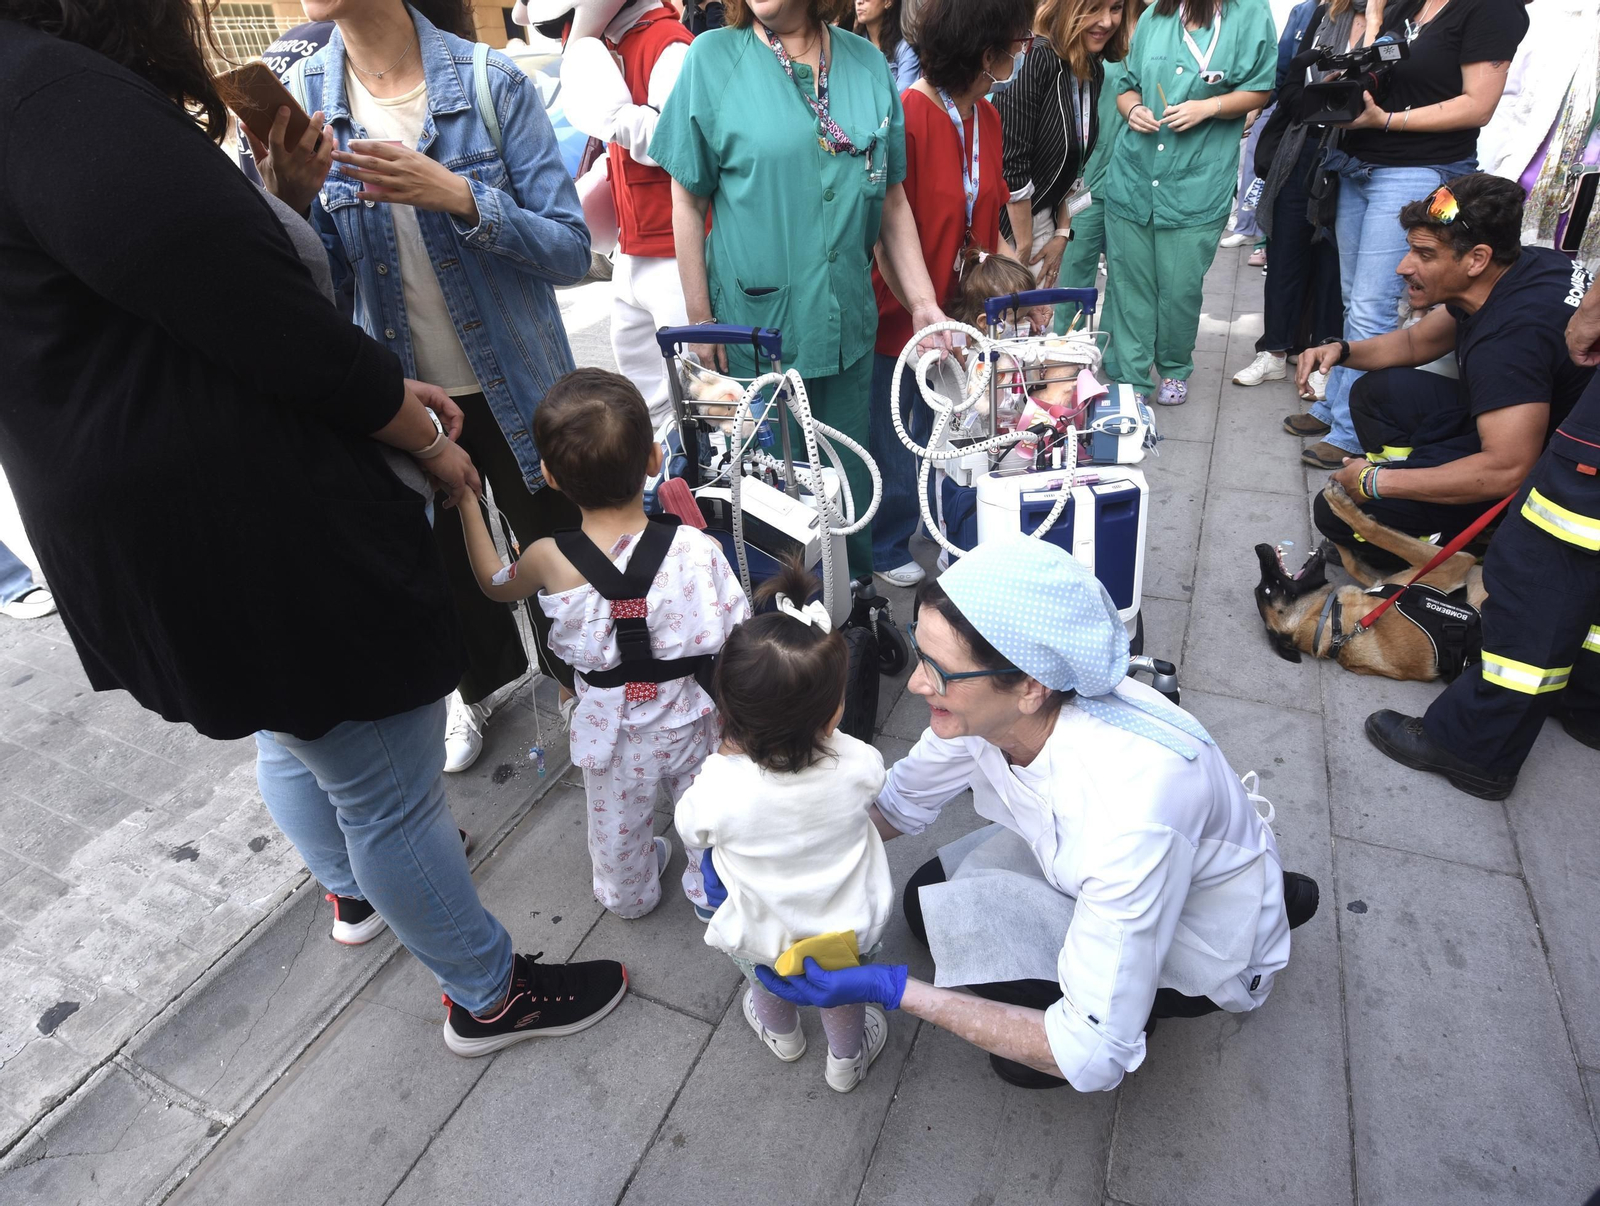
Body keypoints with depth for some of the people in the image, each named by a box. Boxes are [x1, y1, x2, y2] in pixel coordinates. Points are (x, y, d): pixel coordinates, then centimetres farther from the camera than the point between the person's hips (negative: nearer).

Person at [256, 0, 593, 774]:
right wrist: (292, 204, -22)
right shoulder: (302, 95, -2)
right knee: (446, 559, 21)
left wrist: (457, 197, -30)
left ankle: (574, 682, 41)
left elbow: (571, 250, -16)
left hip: (514, 384, -3)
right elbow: (329, 277, -2)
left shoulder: (490, 83, -12)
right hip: (404, 391, 4)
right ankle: (480, 685, 49)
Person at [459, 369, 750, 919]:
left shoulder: (549, 560, -22)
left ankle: (629, 896, 54)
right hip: (689, 718, -1)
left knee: (617, 822, 28)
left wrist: (467, 502, 9)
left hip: (610, 726, 1)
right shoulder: (695, 547, -26)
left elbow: (495, 583, 2)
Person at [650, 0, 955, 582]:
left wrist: (924, 305, 4)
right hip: (754, 327, -3)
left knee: (849, 475, 13)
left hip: (848, 324, 3)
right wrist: (701, 322, -5)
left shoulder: (867, 62, 7)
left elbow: (892, 202, 10)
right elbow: (688, 201, -2)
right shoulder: (712, 58, -2)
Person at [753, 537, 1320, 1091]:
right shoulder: (988, 704, -23)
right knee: (927, 903, 10)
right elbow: (901, 801, -2)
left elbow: (1093, 1059, -34)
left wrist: (893, 988, -35)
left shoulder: (1130, 813, -44)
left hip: (1203, 940, -7)